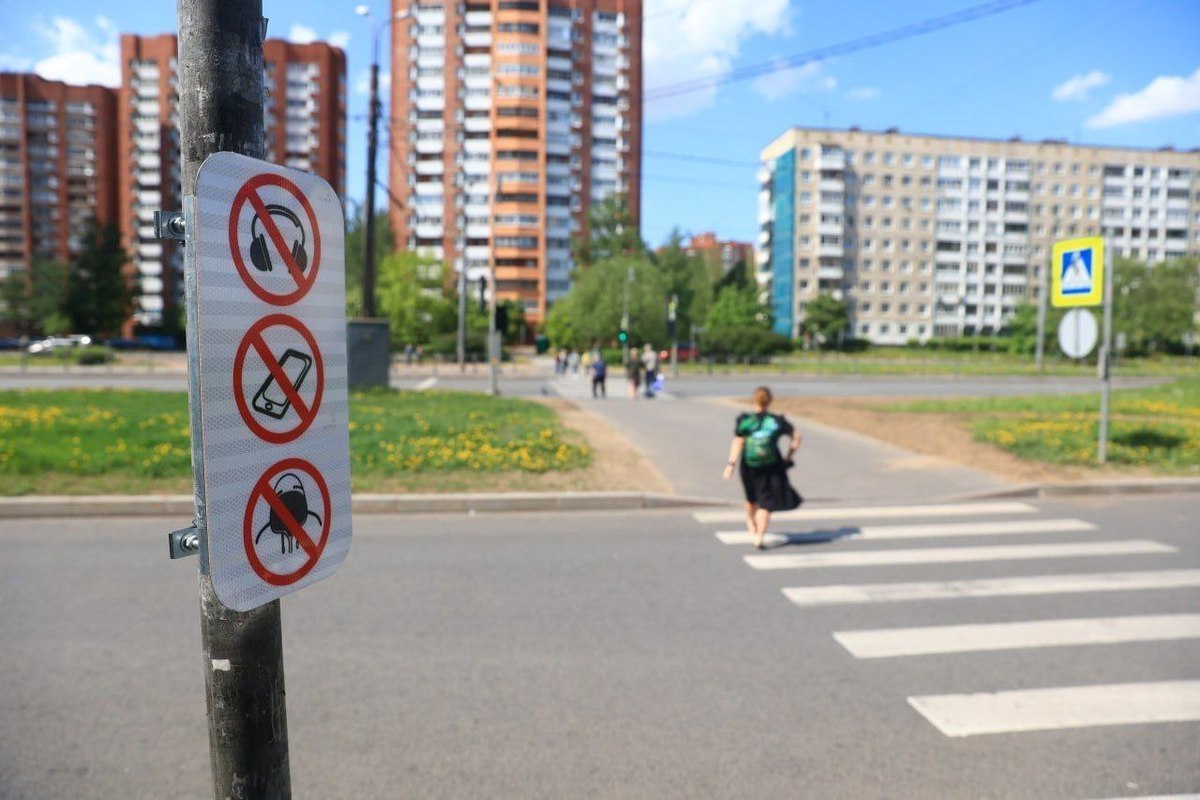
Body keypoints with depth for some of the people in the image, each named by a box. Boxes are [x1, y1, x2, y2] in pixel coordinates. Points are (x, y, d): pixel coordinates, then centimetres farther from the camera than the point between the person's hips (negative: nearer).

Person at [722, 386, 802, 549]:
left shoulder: (744, 420, -9)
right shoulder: (778, 421, -5)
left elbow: (737, 443, -14)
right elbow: (796, 437, -1)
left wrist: (731, 464, -14)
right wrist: (790, 457, 8)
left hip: (749, 467, 1)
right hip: (771, 467, -1)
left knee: (751, 498, 24)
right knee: (766, 502, 5)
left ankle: (751, 523, 48)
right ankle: (759, 537, -5)